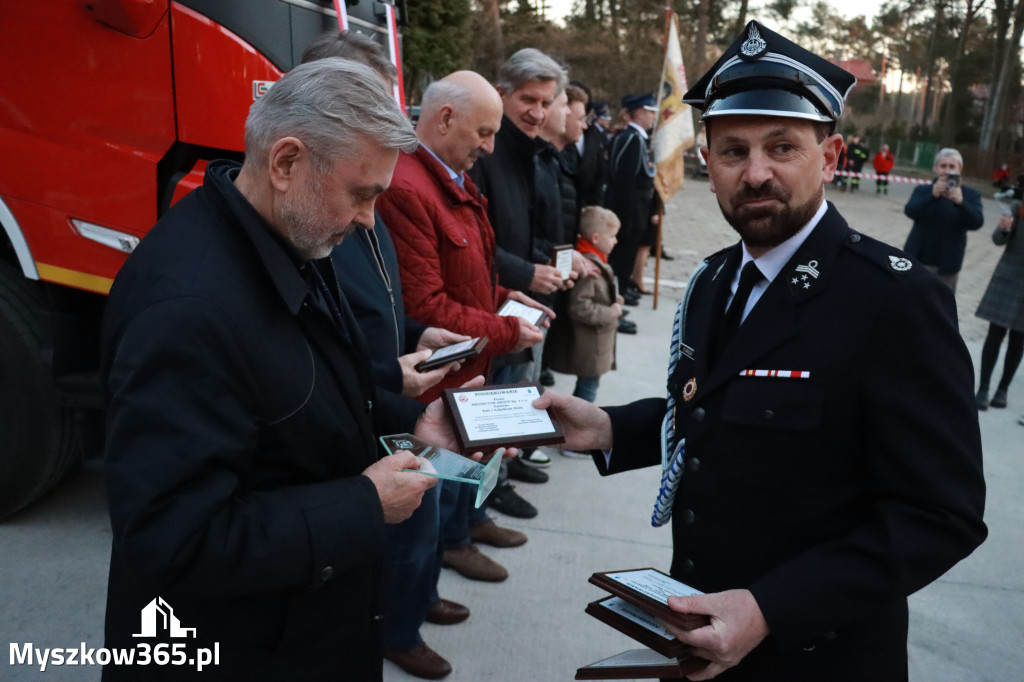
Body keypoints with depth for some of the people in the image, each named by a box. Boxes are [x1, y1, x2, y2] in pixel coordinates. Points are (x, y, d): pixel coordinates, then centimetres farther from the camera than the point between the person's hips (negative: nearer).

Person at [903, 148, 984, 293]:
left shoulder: (970, 195, 0)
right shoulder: (922, 190, 3)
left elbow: (977, 223, -15)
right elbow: (909, 211, -16)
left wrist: (961, 202, -31)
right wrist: (933, 195, -30)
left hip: (947, 265, -1)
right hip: (917, 260, 1)